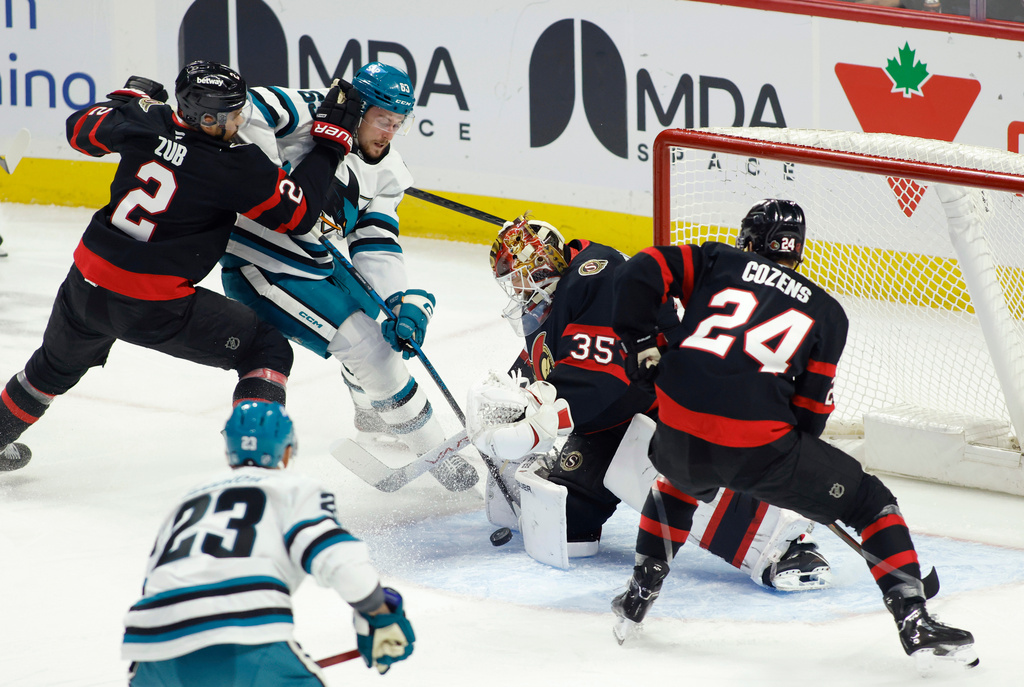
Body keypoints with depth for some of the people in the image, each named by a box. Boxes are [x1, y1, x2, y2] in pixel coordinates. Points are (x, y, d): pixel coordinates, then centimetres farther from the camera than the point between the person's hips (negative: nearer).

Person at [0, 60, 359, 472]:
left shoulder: (144, 121, -3)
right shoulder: (237, 168, -18)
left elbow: (81, 130, 15)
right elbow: (299, 214, -10)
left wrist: (131, 96, 32)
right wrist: (330, 141, -5)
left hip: (86, 284, 6)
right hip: (154, 307, -6)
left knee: (58, 363, 35)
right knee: (268, 351, 2)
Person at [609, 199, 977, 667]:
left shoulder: (717, 261, 20)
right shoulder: (827, 312, 19)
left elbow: (639, 275, 7)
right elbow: (811, 409, 15)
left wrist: (641, 345, 17)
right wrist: (797, 466, 29)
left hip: (680, 427, 3)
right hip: (760, 444, -3)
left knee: (680, 474, 41)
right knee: (871, 502, 13)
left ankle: (642, 587, 39)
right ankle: (914, 621, -1)